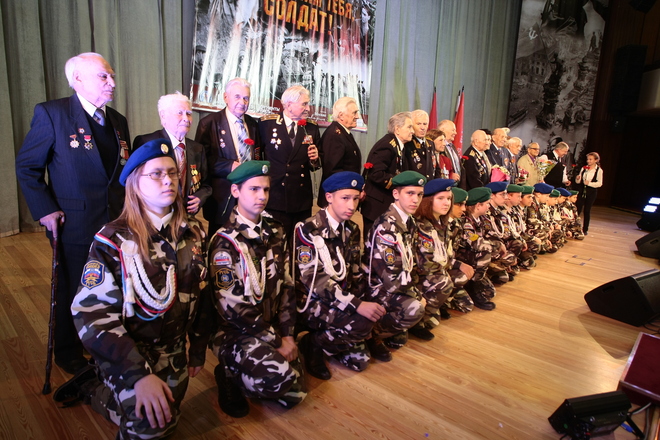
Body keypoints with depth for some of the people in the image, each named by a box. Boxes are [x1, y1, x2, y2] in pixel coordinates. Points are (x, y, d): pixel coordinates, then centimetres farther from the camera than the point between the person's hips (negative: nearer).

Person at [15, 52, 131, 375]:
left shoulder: (117, 121, 9)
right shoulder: (51, 113, -8)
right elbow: (26, 166, -5)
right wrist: (45, 210, -12)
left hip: (116, 222, 5)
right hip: (74, 224, -4)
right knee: (73, 292, 13)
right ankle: (68, 354, 37)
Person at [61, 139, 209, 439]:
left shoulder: (193, 233, -5)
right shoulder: (112, 241, -19)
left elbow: (201, 296, 3)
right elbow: (91, 314, -23)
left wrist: (198, 350, 8)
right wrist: (139, 374, -30)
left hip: (173, 350, 5)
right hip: (127, 351, -5)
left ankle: (103, 382, 39)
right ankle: (91, 385, 10)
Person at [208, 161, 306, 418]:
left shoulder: (274, 232, 3)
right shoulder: (226, 242, -17)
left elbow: (286, 286, 5)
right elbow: (233, 309, -20)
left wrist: (287, 334, -4)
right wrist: (276, 341, -15)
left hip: (272, 326, 6)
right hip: (235, 332, -6)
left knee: (293, 395, 5)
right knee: (280, 380, -28)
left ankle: (246, 373, 26)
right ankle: (230, 376, 2)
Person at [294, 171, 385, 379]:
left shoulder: (352, 230, 7)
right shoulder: (308, 230, -17)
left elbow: (355, 274, 10)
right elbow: (313, 279, -24)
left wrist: (361, 302, -6)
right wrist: (357, 306, -31)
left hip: (341, 301, 7)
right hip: (311, 302, -6)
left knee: (359, 361, -4)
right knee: (362, 323, -28)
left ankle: (328, 340, 21)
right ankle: (312, 345, -5)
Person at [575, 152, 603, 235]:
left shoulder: (599, 170, -3)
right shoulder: (584, 168, 7)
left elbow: (600, 183, -8)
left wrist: (589, 183, -21)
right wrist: (577, 179, -13)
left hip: (591, 192, -2)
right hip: (581, 191, 2)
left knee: (587, 211, 5)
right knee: (577, 209, -3)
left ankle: (585, 229, 15)